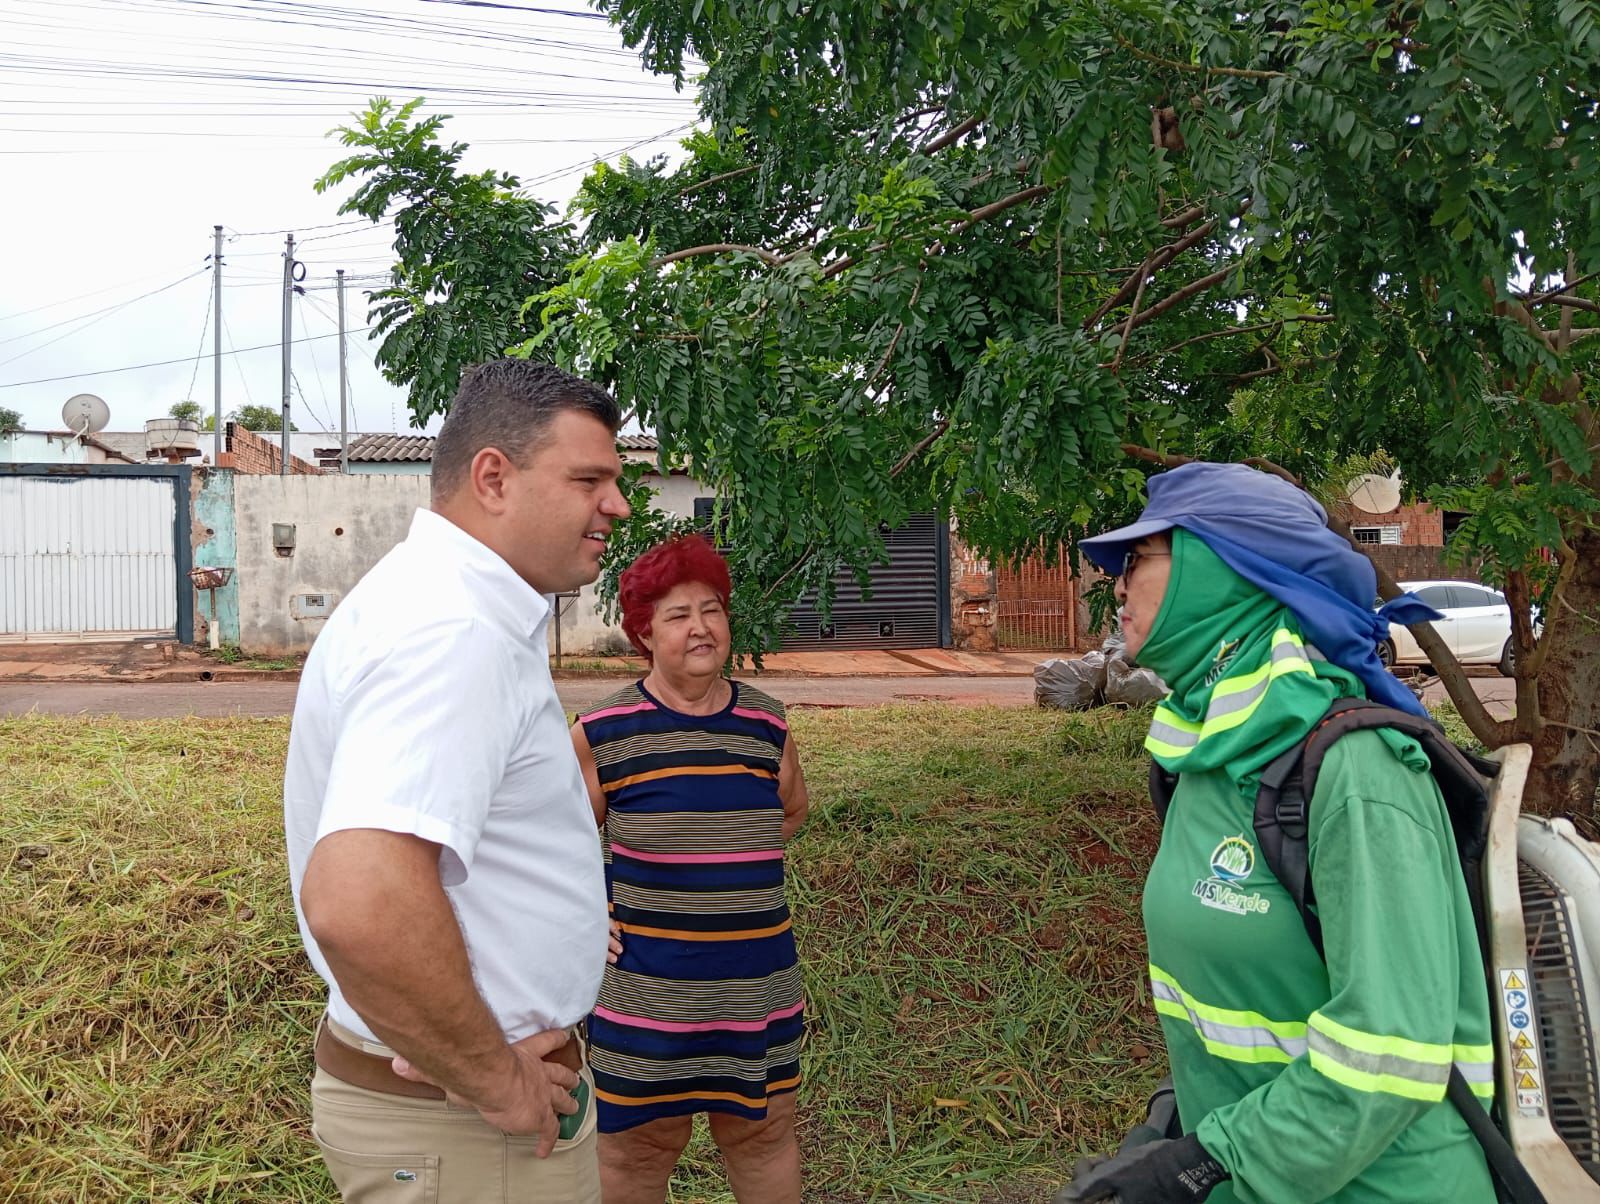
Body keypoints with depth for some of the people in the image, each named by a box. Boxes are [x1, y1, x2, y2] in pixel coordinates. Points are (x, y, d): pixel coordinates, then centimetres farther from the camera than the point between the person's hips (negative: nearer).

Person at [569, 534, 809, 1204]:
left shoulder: (766, 724, 1)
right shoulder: (602, 732, -9)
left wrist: (735, 861, 6)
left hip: (757, 980, 3)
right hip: (644, 985, -3)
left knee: (763, 1130, 16)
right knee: (638, 1145, 10)